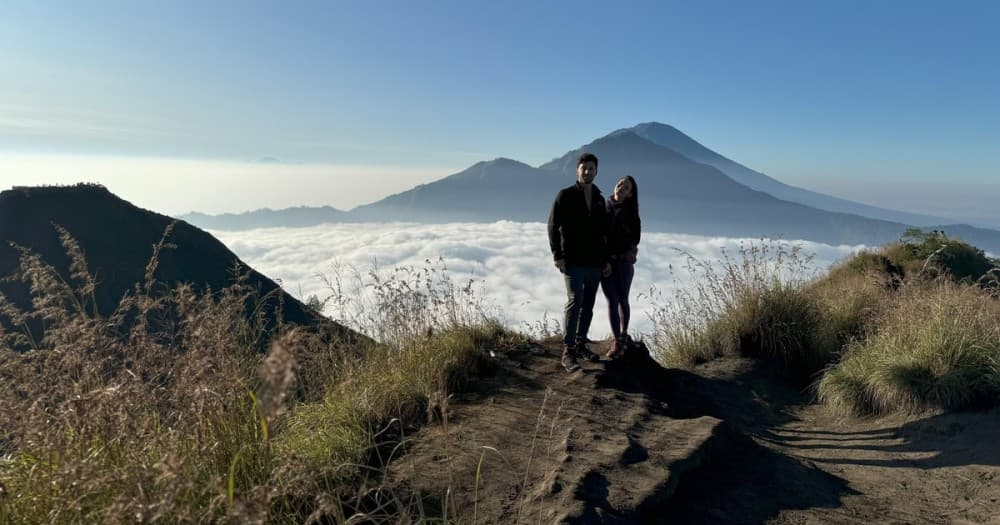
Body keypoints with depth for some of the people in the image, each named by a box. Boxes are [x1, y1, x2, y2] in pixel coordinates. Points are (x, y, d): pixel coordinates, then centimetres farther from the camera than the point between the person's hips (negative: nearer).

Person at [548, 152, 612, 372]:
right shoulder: (566, 195, -2)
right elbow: (553, 226, -6)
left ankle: (581, 344, 23)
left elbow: (604, 232, 18)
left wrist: (607, 259, 13)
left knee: (588, 305, 10)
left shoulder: (599, 199, 14)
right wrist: (557, 255, -13)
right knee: (575, 301, -13)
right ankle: (568, 351, -9)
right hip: (573, 262, -6)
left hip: (595, 263, 6)